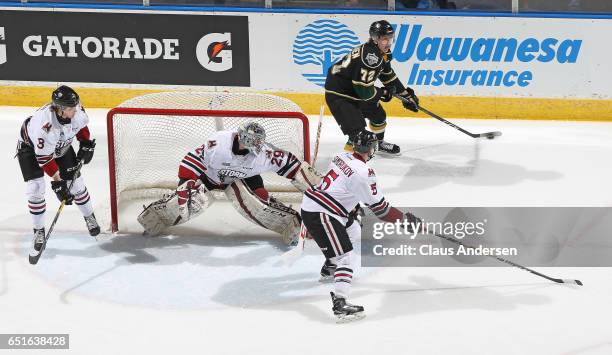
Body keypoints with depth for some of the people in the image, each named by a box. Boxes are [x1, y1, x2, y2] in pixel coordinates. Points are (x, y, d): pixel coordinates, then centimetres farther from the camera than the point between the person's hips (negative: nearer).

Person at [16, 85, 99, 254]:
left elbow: (81, 125, 0)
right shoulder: (44, 125, -44)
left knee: (76, 181, 3)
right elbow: (45, 158, -36)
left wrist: (86, 144, -6)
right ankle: (38, 230, 3)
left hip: (61, 145, 5)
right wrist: (57, 182, -33)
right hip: (31, 147, -5)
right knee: (35, 189, -14)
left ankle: (89, 217, 26)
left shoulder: (76, 110, -27)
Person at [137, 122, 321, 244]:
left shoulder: (262, 152, -29)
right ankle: (152, 220, -1)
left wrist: (310, 181, -18)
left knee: (258, 203, -22)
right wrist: (186, 183, -33)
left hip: (243, 178, 2)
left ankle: (293, 225, -10)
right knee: (190, 199, -21)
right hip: (209, 174, -2)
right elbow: (192, 160, -29)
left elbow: (287, 161, -19)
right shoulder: (217, 143, -38)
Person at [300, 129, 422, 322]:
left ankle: (329, 267, 46)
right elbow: (380, 208, -13)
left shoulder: (342, 157, 6)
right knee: (346, 257, -12)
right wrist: (405, 218, -3)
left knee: (353, 230, 30)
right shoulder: (363, 173, -19)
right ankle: (340, 303, -22)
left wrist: (354, 207, 32)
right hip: (318, 215, -10)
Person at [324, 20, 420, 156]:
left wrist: (407, 95, 15)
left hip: (355, 89, 10)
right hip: (338, 93, -10)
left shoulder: (382, 52, 0)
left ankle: (379, 143, 51)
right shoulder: (369, 56, -31)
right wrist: (383, 92, -12)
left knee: (378, 114, 24)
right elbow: (364, 90, -30)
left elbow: (389, 76, 16)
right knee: (357, 131, -19)